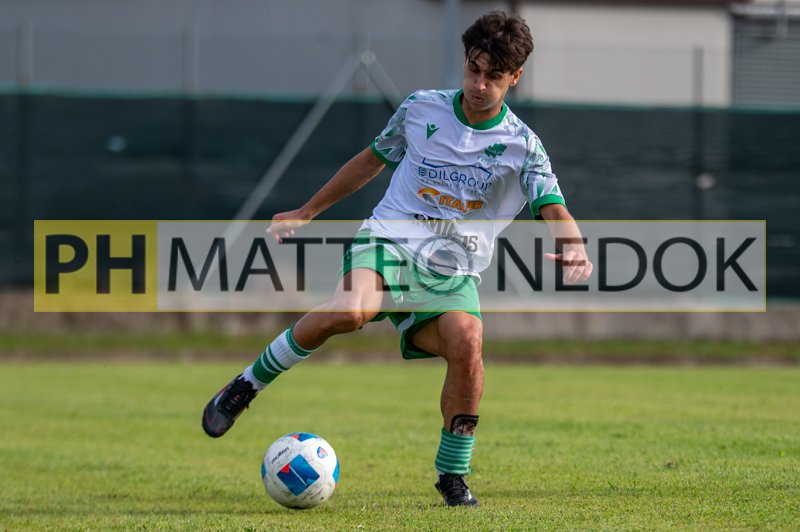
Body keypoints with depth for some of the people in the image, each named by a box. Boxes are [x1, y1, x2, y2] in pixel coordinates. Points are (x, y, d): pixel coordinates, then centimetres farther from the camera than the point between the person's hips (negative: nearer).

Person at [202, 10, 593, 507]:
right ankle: (249, 383, -14)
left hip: (453, 272, 0)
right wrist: (307, 212, 29)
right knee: (351, 310, -35)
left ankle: (453, 473, -10)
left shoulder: (522, 145, 1)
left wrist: (574, 248, -37)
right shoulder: (421, 108, 7)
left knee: (467, 343, -30)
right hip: (390, 239, 0)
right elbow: (374, 159, 23)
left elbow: (554, 209, -12)